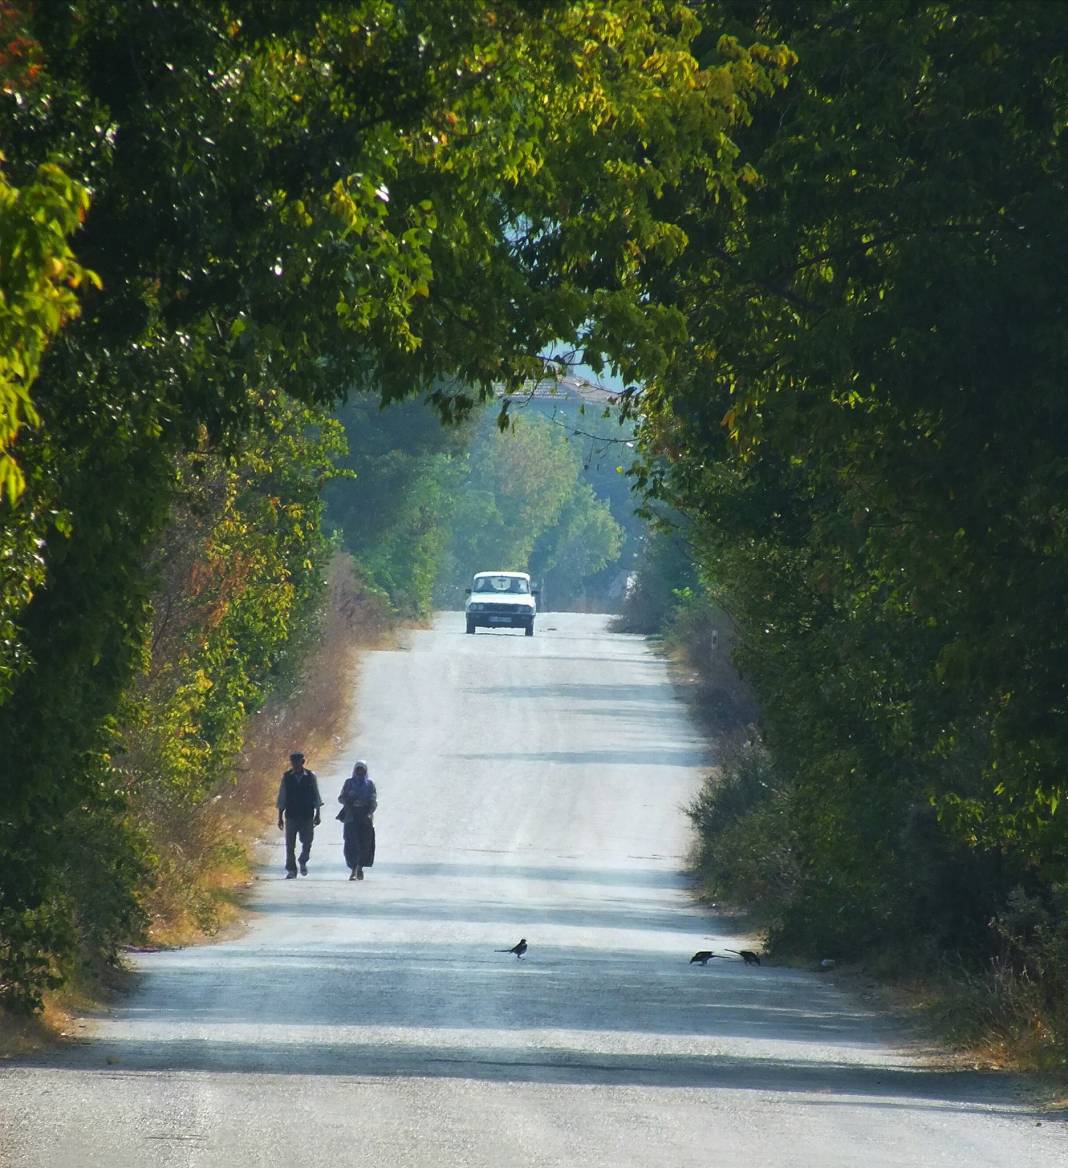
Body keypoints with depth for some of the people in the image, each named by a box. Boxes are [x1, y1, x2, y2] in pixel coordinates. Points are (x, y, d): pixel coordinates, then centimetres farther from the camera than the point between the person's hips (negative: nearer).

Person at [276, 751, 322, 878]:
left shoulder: (310, 776, 0)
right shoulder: (286, 777, 2)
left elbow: (316, 796, 5)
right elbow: (281, 799, 5)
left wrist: (317, 815, 3)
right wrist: (280, 817, 3)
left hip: (307, 816, -1)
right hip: (291, 816, 1)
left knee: (307, 843, -2)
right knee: (290, 845, 1)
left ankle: (303, 861, 26)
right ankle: (291, 870, 10)